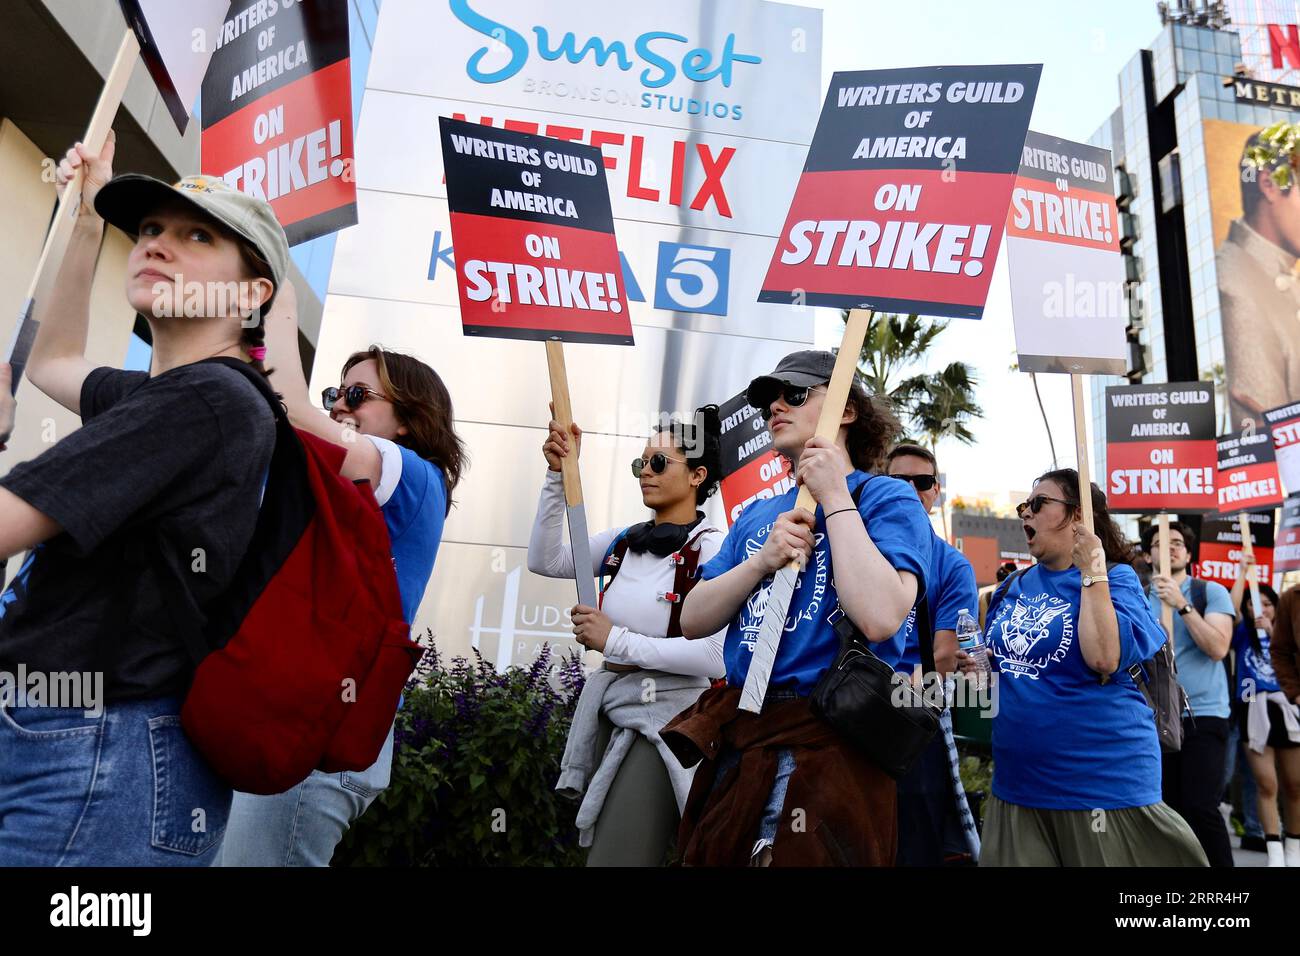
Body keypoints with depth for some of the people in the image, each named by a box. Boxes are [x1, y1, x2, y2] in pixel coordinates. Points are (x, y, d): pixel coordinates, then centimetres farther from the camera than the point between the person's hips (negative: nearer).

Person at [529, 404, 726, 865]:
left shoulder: (711, 548, -15)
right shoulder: (626, 541, 6)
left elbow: (717, 656, -24)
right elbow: (545, 560, 3)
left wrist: (616, 641, -20)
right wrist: (558, 475, -5)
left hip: (664, 720, -7)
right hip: (609, 712, 7)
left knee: (615, 856, -2)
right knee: (595, 848, 20)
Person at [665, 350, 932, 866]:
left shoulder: (887, 498, -5)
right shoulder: (757, 514, 13)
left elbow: (879, 618, -23)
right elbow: (693, 621, 6)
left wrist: (835, 496, -15)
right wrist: (763, 560, -9)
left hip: (825, 743, -6)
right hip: (735, 738, 7)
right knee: (709, 855, 17)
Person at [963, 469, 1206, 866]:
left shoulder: (1114, 578, -8)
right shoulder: (1012, 587, 8)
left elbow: (1104, 659, -27)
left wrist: (1092, 572, -22)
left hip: (1101, 780, -5)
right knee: (1017, 859, 13)